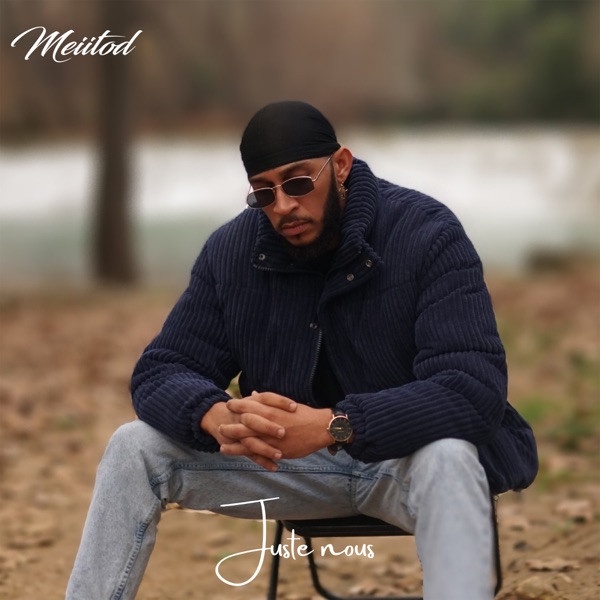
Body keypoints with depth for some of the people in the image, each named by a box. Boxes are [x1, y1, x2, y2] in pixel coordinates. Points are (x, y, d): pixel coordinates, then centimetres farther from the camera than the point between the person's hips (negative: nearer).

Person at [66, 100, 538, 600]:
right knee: (135, 447, -11)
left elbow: (474, 389, -30)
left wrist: (333, 425, -43)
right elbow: (161, 372, -7)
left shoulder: (427, 235, -21)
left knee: (449, 460, -40)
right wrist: (220, 418, -33)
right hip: (294, 458, 4)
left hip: (410, 454, -4)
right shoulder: (232, 250, -6)